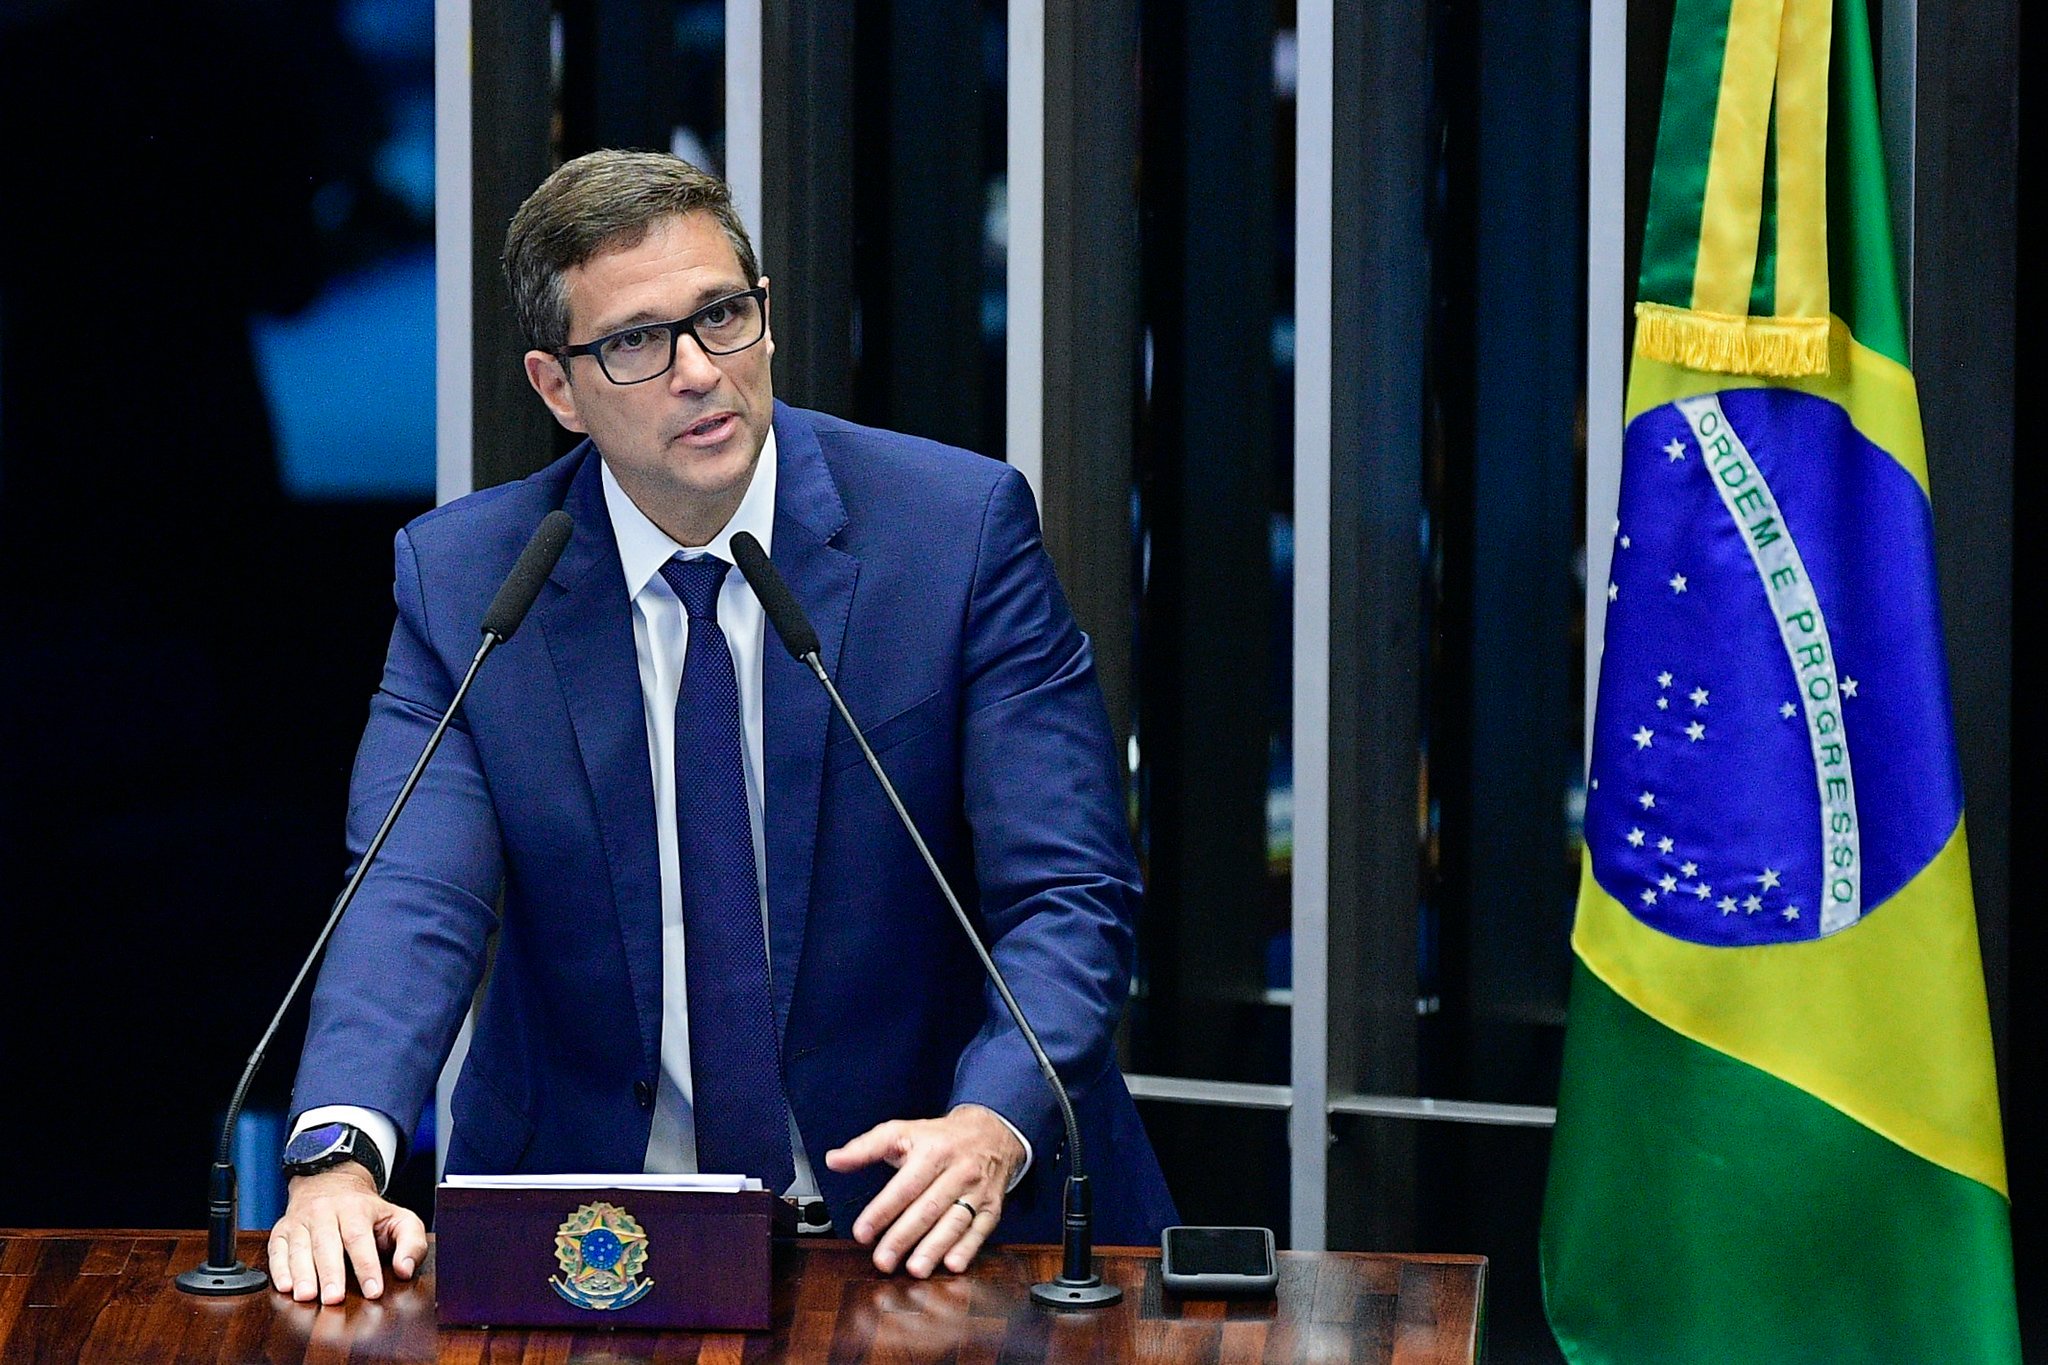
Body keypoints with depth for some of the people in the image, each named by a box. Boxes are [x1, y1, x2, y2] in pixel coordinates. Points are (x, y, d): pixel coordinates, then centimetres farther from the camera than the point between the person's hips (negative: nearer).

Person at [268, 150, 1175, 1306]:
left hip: (919, 1224, 0)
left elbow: (1070, 894, -7)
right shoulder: (462, 579, 1)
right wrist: (337, 1154, -30)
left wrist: (993, 1126, -27)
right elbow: (413, 898, -11)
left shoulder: (964, 528, -4)